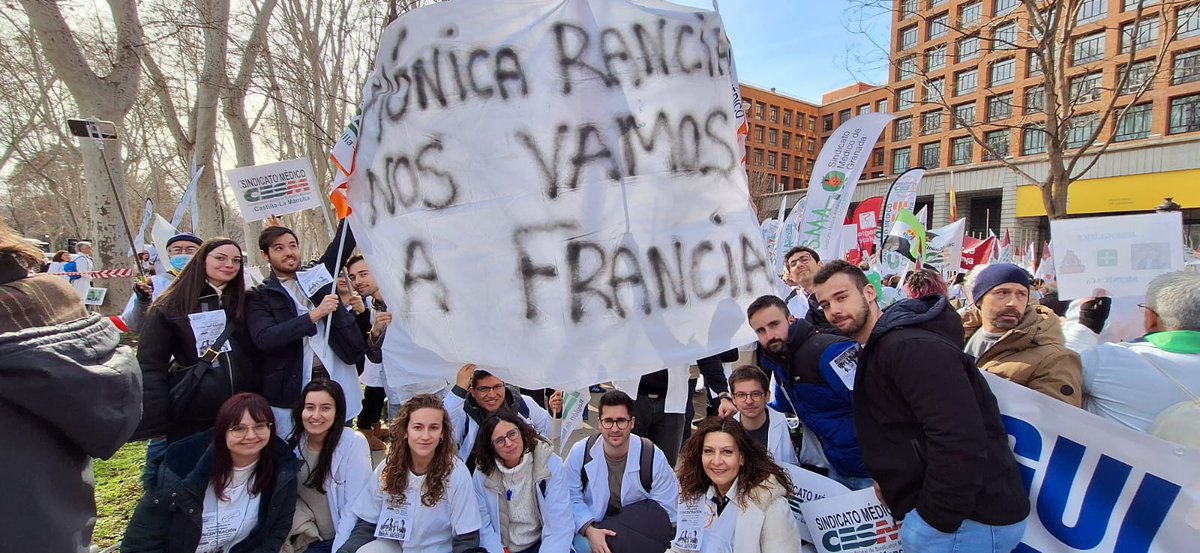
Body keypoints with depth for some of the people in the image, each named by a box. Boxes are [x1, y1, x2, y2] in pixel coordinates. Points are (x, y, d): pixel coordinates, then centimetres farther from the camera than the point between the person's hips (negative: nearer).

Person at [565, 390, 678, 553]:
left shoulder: (654, 457, -15)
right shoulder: (580, 453, -12)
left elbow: (665, 511, -9)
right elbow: (571, 497, -7)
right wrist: (589, 530, -22)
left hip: (639, 530, 0)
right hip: (591, 527, 0)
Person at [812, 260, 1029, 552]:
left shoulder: (911, 347, -21)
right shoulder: (878, 350, 11)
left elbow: (960, 442, -28)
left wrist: (935, 520, -21)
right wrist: (892, 481, 6)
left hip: (969, 520, -9)